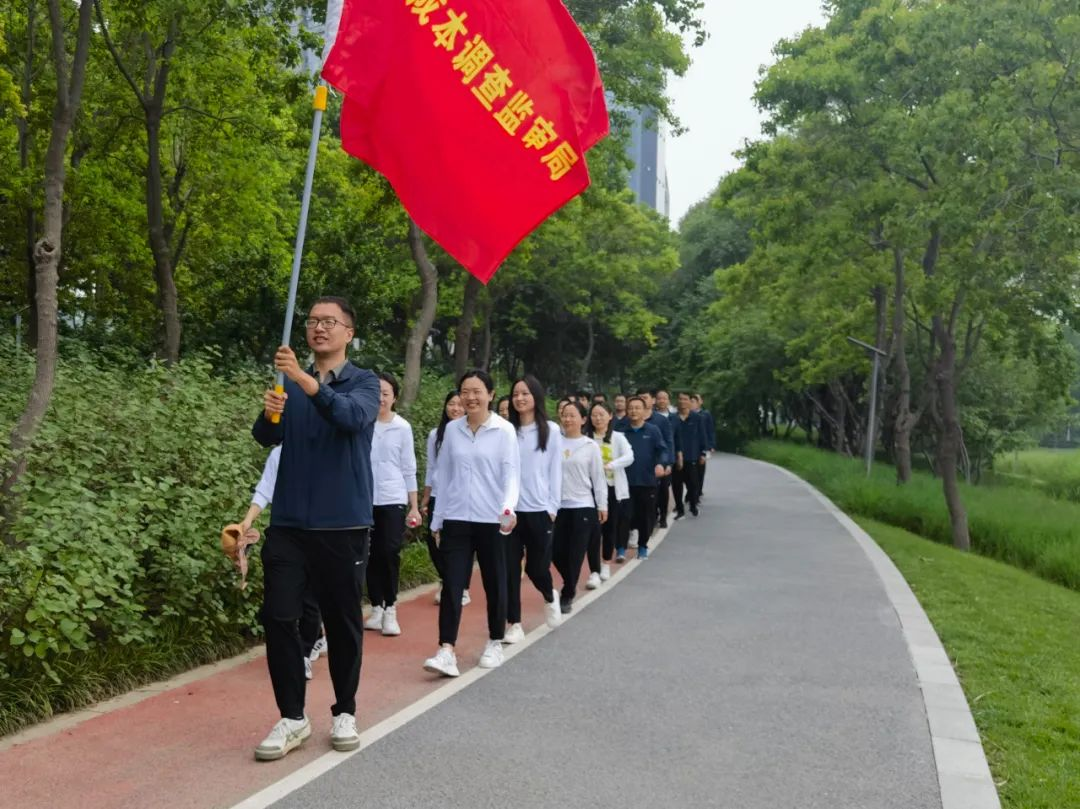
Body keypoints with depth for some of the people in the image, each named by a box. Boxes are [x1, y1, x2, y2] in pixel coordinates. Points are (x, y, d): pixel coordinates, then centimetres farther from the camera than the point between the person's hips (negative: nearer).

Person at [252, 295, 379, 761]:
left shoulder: (364, 382, 0)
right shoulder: (288, 382, 10)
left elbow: (353, 416, -22)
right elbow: (267, 437, -3)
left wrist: (305, 379, -36)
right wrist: (268, 414, -26)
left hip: (344, 523, -2)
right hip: (289, 522, 3)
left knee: (342, 621, 6)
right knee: (278, 617, -2)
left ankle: (345, 712, 22)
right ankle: (292, 717, 11)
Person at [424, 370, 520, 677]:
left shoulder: (504, 430, -5)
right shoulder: (452, 429, 6)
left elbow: (511, 473, -9)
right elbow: (443, 475, 11)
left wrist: (509, 507, -27)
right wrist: (437, 519, 11)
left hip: (491, 520, -2)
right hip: (456, 519, 2)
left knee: (494, 583, 10)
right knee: (452, 584, -5)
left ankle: (495, 644, 27)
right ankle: (446, 651, -8)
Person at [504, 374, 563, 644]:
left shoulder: (550, 430, 1)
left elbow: (555, 471, 1)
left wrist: (552, 507, -3)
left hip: (539, 510, -1)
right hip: (509, 509, 1)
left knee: (536, 567, 5)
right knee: (510, 568, 2)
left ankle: (550, 597, 38)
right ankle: (514, 623, 13)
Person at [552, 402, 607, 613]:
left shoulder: (590, 446, -1)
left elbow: (598, 478, 1)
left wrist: (602, 505, 0)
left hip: (583, 506, -2)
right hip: (557, 505, 2)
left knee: (575, 553, 1)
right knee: (556, 551, 5)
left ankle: (567, 595, 14)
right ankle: (570, 586, 31)